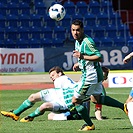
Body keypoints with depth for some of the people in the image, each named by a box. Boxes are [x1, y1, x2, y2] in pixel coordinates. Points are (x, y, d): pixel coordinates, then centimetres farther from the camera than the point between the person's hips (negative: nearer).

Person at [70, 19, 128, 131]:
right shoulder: (78, 41, 8)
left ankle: (89, 125, 10)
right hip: (95, 75, 11)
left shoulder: (87, 42, -23)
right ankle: (124, 106, 28)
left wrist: (82, 57, -34)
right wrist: (79, 64, 10)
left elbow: (99, 57, -28)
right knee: (96, 99, 27)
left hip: (90, 75, -11)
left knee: (76, 101, -1)